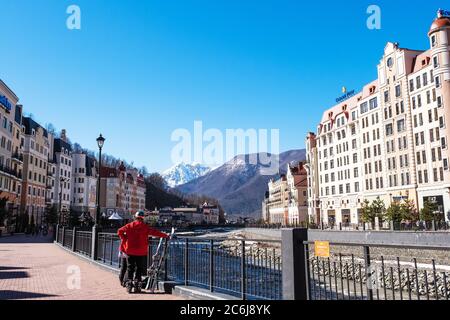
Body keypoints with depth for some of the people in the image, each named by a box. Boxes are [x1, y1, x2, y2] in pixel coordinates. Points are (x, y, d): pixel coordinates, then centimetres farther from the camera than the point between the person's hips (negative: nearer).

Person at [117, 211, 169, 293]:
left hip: (130, 250, 2)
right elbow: (155, 232, -7)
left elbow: (120, 231, 3)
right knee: (139, 268, 7)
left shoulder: (129, 226, 3)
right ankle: (137, 286, 3)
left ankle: (129, 285, 9)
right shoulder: (145, 227, -5)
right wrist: (165, 236, -1)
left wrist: (124, 240, 8)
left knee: (130, 268, 12)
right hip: (141, 252, -2)